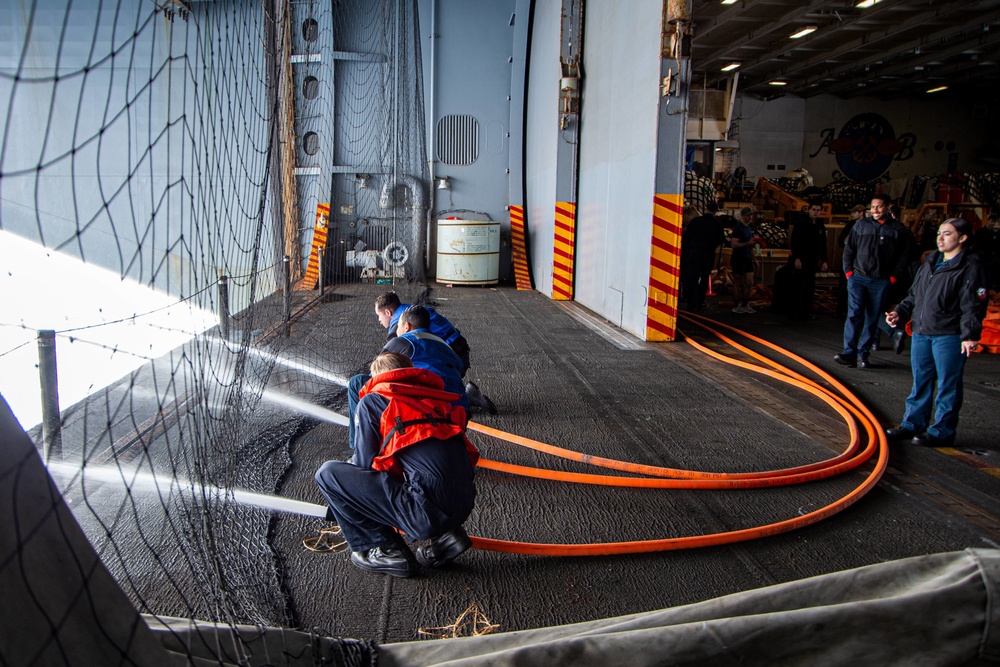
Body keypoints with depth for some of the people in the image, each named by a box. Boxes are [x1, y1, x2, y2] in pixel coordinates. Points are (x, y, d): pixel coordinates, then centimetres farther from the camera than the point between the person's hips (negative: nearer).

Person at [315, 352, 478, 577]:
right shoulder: (438, 398, 23)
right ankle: (445, 535, 17)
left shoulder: (372, 400, 9)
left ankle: (385, 551, 7)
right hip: (464, 506, 7)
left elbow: (365, 463, 8)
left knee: (327, 474, 5)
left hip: (428, 509, -7)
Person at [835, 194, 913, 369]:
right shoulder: (861, 225, 6)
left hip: (881, 282, 0)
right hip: (858, 278, 0)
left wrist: (894, 277, -1)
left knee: (873, 319, 4)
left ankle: (863, 354, 12)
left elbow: (904, 256, 5)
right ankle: (849, 353, -10)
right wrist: (849, 272, 2)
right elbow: (849, 249, 9)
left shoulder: (898, 229, 3)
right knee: (854, 315, -8)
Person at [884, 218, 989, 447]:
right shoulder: (930, 263, 15)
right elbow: (914, 295, 23)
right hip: (921, 332, 7)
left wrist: (970, 335, -20)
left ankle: (942, 431, 10)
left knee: (947, 386, 2)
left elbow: (974, 306, -13)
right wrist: (900, 312, 10)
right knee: (920, 381, 15)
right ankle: (913, 424, 25)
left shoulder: (970, 267, -8)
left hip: (949, 336, -7)